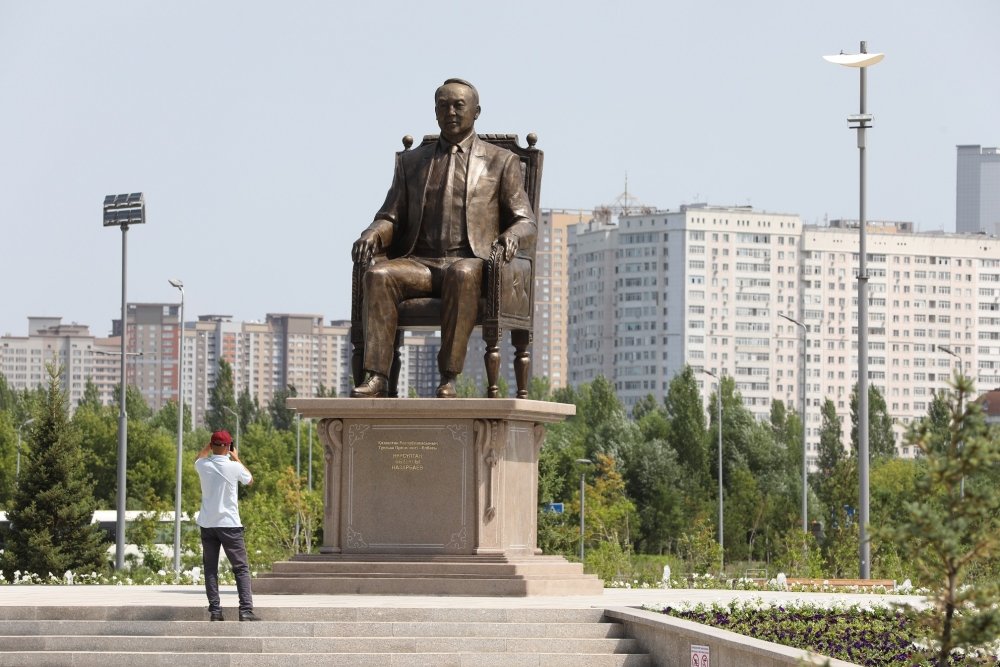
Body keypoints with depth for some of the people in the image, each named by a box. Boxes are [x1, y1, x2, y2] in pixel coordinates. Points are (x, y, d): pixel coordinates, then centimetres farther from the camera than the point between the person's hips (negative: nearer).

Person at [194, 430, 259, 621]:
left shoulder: (203, 466, -2)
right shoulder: (234, 467, -10)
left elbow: (198, 458, 26)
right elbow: (250, 479, 13)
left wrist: (209, 446, 26)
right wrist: (236, 458, 21)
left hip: (207, 525, 3)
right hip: (229, 524, -3)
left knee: (210, 569, 7)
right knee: (241, 568, 0)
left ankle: (215, 610, 0)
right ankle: (246, 610, -10)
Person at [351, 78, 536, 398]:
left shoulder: (501, 161, 16)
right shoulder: (411, 161, 24)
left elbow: (525, 221, 9)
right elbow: (391, 217, 19)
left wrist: (510, 236, -16)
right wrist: (373, 234, -6)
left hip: (471, 262, -3)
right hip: (419, 261, 3)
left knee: (461, 275, -40)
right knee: (379, 274, -31)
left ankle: (449, 378, -41)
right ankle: (376, 377, -39)